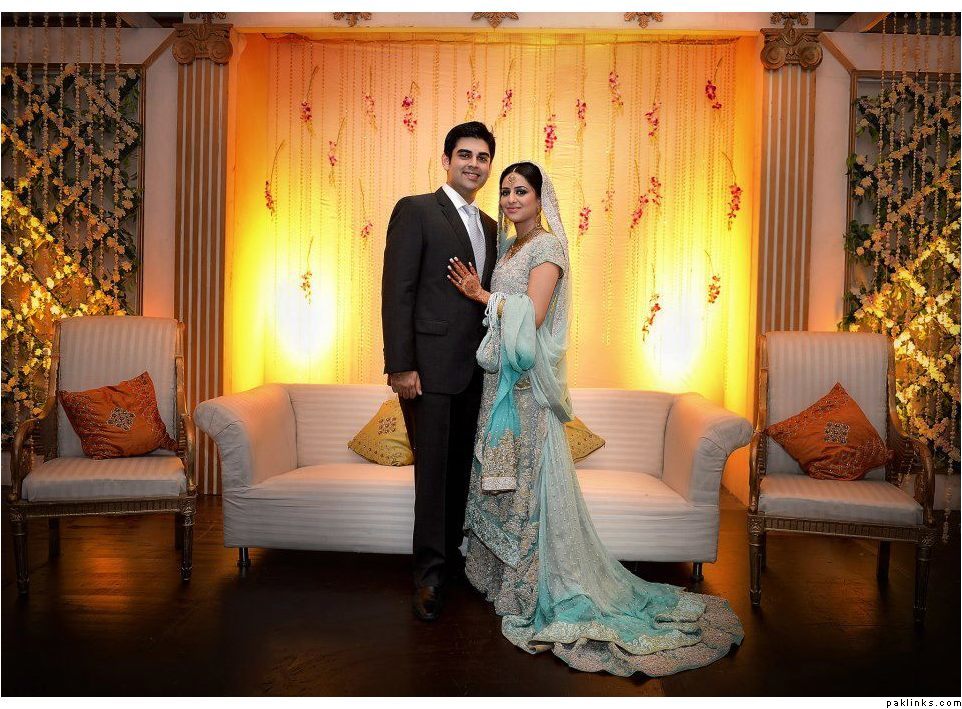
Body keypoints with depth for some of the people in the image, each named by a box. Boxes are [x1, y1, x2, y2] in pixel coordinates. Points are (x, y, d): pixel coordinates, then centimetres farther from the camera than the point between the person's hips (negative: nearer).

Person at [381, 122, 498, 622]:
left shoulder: (490, 227, 17)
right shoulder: (415, 211, -3)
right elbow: (396, 293, -10)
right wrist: (400, 366, -16)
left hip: (476, 371, 6)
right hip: (430, 366, -6)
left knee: (461, 468, 12)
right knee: (433, 469, -1)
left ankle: (451, 557, 26)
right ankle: (429, 571, 12)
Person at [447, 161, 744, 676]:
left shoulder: (547, 245, -9)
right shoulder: (510, 246, 17)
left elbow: (531, 314, -19)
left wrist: (483, 296, -9)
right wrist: (480, 294, 4)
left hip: (525, 381, -8)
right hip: (500, 377, 9)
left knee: (525, 478, -3)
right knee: (498, 474, 12)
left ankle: (531, 589, 8)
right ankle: (501, 573, 26)